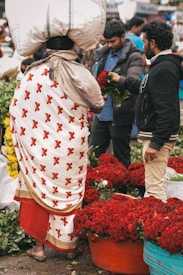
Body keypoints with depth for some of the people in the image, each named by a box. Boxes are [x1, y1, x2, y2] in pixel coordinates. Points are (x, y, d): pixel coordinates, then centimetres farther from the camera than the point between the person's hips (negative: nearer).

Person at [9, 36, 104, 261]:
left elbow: (16, 112, -4)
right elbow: (97, 106, 9)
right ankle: (69, 246, 23)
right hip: (71, 148, 0)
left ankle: (39, 246, 19)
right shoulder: (81, 75, -8)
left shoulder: (32, 75, -7)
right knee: (69, 194, 13)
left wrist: (23, 142, 9)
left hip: (39, 147, 0)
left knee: (38, 191, 14)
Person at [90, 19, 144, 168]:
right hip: (101, 114, 7)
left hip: (120, 115, -7)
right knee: (94, 154, 14)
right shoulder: (103, 53, 11)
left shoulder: (134, 57, -10)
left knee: (121, 158, 6)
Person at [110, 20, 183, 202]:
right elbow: (146, 89, 29)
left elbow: (167, 111, -26)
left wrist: (156, 143, -26)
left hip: (159, 136, -11)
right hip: (155, 134, 11)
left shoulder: (164, 69, -20)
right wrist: (122, 81, 33)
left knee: (154, 187, -9)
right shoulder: (163, 65, 12)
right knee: (157, 184, 19)